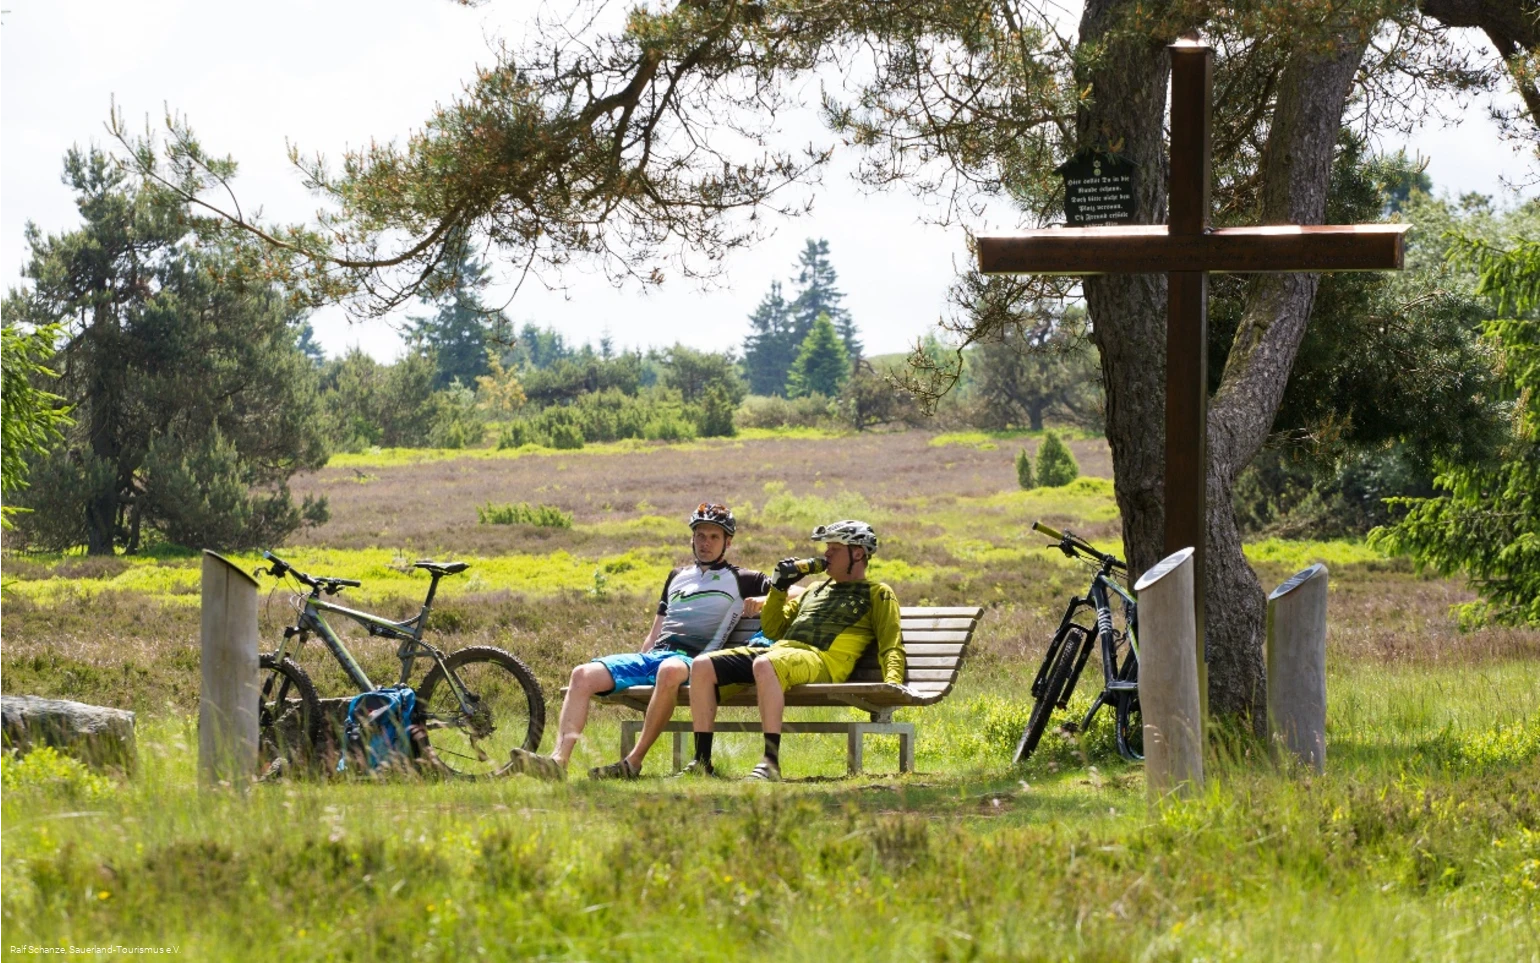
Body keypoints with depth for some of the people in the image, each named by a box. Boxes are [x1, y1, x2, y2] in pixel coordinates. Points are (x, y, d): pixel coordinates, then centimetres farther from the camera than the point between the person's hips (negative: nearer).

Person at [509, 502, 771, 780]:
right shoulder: (678, 576, 30)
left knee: (669, 671, -44)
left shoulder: (740, 580, 15)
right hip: (651, 655, 6)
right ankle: (558, 760, -34)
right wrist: (635, 670, 16)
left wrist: (761, 600, -13)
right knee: (583, 674, -19)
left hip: (691, 660, -6)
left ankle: (633, 763, -38)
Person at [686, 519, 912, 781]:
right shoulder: (816, 590, 35)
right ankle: (702, 763, -14)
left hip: (823, 661, -7)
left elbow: (891, 646, 4)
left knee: (765, 665, -42)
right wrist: (779, 587, 23)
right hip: (779, 652, 7)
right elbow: (772, 629, 35)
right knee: (702, 667, -13)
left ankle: (770, 763, -44)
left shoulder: (878, 594, 16)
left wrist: (893, 680, -16)